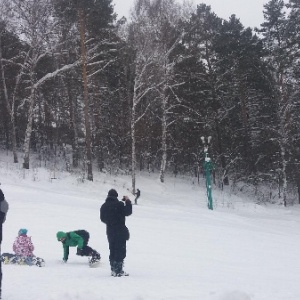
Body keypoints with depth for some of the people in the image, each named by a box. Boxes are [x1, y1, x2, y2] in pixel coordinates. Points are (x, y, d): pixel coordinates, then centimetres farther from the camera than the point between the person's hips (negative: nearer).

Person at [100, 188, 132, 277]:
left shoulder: (104, 206, 7)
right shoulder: (119, 204, -14)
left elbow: (102, 219, 14)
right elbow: (128, 212, -10)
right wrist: (127, 201, 0)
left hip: (110, 232, 6)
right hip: (120, 231, -6)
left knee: (112, 250, 14)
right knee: (121, 251, -2)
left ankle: (113, 270, 16)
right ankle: (118, 270, -6)